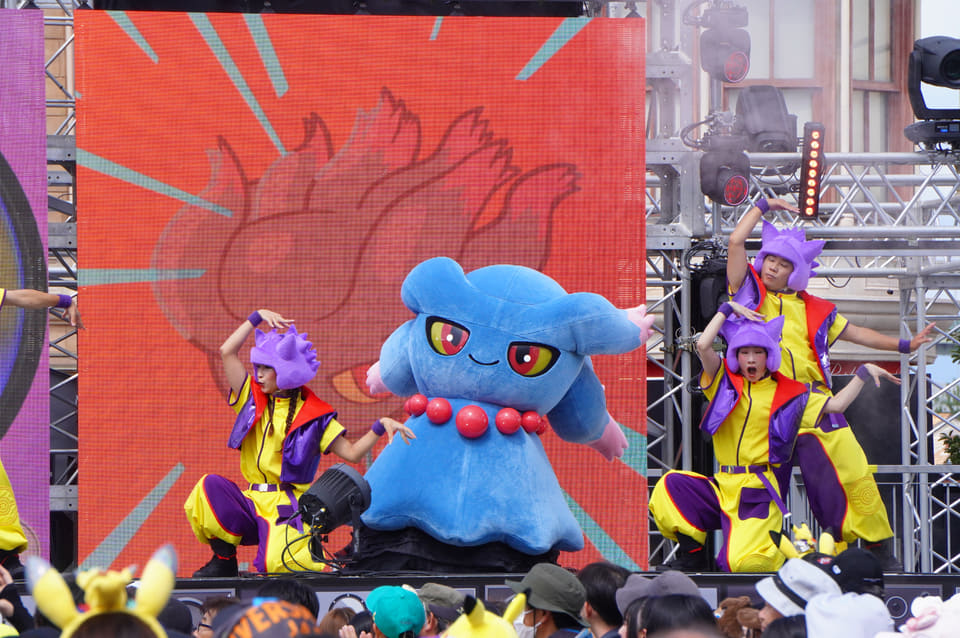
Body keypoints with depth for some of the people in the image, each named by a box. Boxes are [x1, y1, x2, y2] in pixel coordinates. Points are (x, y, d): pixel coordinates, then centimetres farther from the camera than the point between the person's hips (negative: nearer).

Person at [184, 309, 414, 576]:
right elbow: (227, 352, 5)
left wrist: (380, 427, -11)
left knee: (277, 563, -31)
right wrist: (257, 317, 2)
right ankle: (224, 561, -9)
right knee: (210, 487, -26)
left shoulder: (313, 414, 4)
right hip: (252, 502, 4)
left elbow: (351, 453, 2)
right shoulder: (253, 399, 13)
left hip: (288, 508, -4)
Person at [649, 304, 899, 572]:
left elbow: (836, 404, 7)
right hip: (723, 485, 3)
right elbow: (703, 345, -3)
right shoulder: (724, 382, 11)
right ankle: (693, 556, -6)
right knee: (669, 486, -23)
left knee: (745, 562, -22)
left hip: (758, 490, -3)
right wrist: (727, 309, 4)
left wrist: (864, 373, 1)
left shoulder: (787, 393, 9)